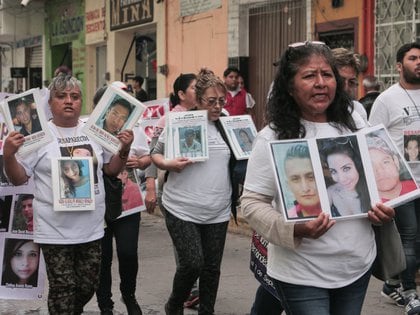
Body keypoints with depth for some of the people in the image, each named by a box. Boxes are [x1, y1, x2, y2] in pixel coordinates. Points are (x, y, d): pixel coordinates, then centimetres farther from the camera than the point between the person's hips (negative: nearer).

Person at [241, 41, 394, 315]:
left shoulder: (355, 125, 4)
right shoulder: (273, 138, -10)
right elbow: (252, 203, -10)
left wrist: (384, 209, -3)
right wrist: (295, 229, -26)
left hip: (359, 264, 5)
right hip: (302, 274, -5)